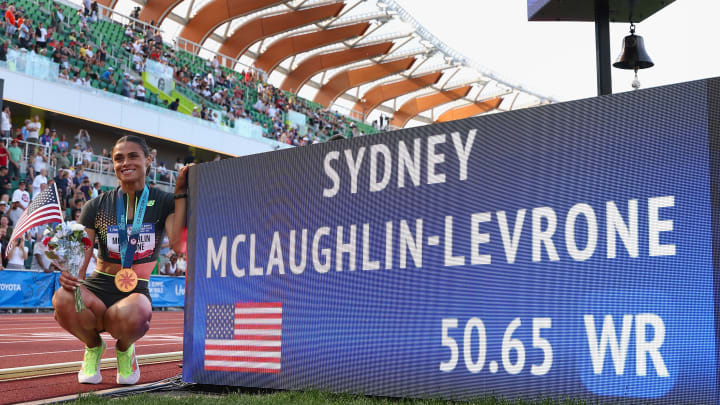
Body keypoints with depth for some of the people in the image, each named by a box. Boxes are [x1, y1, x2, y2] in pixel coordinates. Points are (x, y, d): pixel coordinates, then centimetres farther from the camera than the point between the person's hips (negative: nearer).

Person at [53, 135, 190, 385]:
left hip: (136, 292, -2)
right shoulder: (97, 206, 7)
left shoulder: (163, 203, 4)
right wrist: (70, 275, -25)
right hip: (97, 287, 2)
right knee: (62, 299, -34)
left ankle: (124, 349, 2)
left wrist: (180, 193, -12)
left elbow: (178, 244, -14)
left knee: (130, 314, -39)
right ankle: (93, 346, 2)